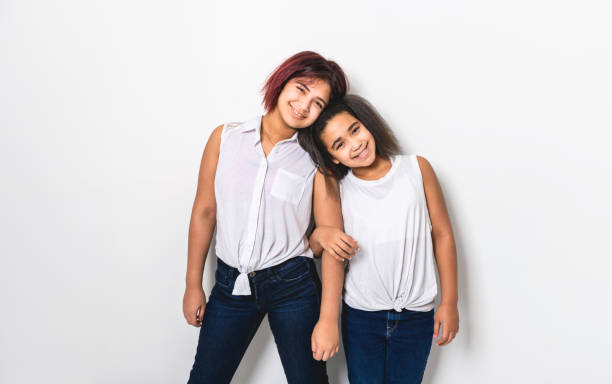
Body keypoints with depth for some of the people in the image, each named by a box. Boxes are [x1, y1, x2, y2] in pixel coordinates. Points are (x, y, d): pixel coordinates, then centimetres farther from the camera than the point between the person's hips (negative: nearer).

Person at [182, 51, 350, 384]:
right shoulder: (225, 138, -2)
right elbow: (204, 213, 4)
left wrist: (328, 319, -12)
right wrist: (193, 286, 7)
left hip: (292, 285, -2)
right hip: (230, 282, 2)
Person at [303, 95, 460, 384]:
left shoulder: (416, 168, -4)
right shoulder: (337, 189, -3)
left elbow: (442, 235, 0)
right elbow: (311, 248, 4)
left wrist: (449, 303, 0)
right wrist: (320, 235, -19)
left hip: (416, 316, 0)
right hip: (360, 315, 1)